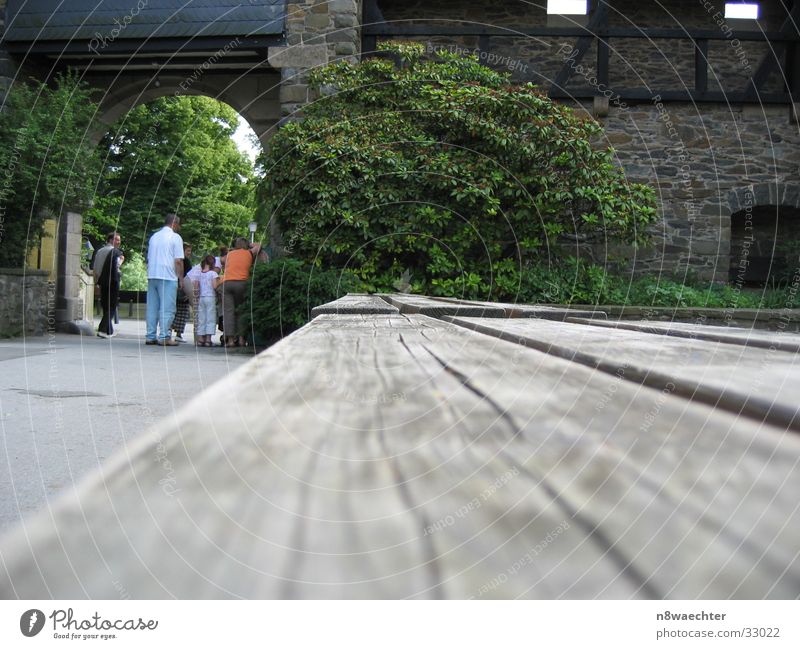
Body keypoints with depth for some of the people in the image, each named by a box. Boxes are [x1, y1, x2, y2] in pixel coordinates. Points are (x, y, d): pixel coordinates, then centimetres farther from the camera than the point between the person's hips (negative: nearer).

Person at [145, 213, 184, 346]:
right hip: (168, 277, -7)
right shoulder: (175, 237, -4)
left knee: (152, 307, 9)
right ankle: (164, 337, -7)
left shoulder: (154, 237, 18)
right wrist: (181, 279, -3)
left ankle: (150, 336, 10)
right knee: (167, 308, -4)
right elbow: (178, 261, -9)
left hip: (152, 275, 7)